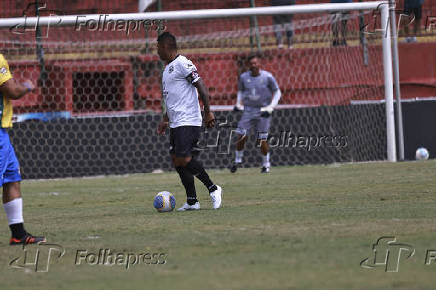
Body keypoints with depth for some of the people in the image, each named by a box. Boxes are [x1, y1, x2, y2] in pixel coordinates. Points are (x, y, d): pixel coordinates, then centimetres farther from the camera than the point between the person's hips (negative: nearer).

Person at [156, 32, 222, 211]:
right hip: (175, 123, 10)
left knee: (184, 159, -17)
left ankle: (213, 189, -4)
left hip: (187, 121, -10)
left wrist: (208, 112, -18)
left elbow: (201, 86, -14)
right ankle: (192, 201, 6)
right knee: (177, 161, 4)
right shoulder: (168, 68, 20)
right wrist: (165, 120, 28)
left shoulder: (182, 64, -10)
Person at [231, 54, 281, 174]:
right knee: (241, 136, -8)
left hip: (263, 111, -2)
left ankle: (266, 164, 14)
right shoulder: (243, 77, 0)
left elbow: (277, 92, 0)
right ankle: (237, 160, 11)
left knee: (262, 140, -3)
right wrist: (238, 103, 4)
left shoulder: (267, 77, -10)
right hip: (248, 110, 2)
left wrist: (270, 108, -9)